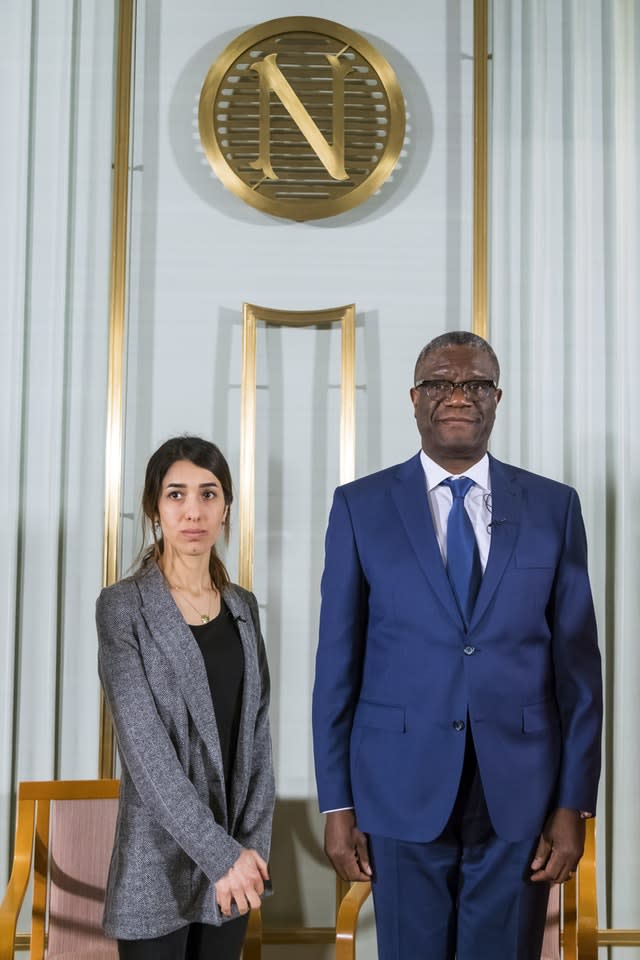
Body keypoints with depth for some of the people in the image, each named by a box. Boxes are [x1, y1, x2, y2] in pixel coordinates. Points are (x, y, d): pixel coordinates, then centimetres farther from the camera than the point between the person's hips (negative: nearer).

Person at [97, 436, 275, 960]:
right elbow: (143, 744, -16)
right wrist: (219, 853, -19)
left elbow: (257, 728, 6)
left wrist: (254, 842, -4)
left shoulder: (243, 606, 6)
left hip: (234, 856, 5)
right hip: (160, 859, -4)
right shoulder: (123, 606, -9)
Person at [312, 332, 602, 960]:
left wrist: (573, 804, -1)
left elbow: (578, 663, 2)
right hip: (404, 790, 0)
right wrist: (337, 804, -1)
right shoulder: (361, 506, 0)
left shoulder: (554, 507, 3)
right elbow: (338, 663, 0)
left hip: (519, 794, 1)